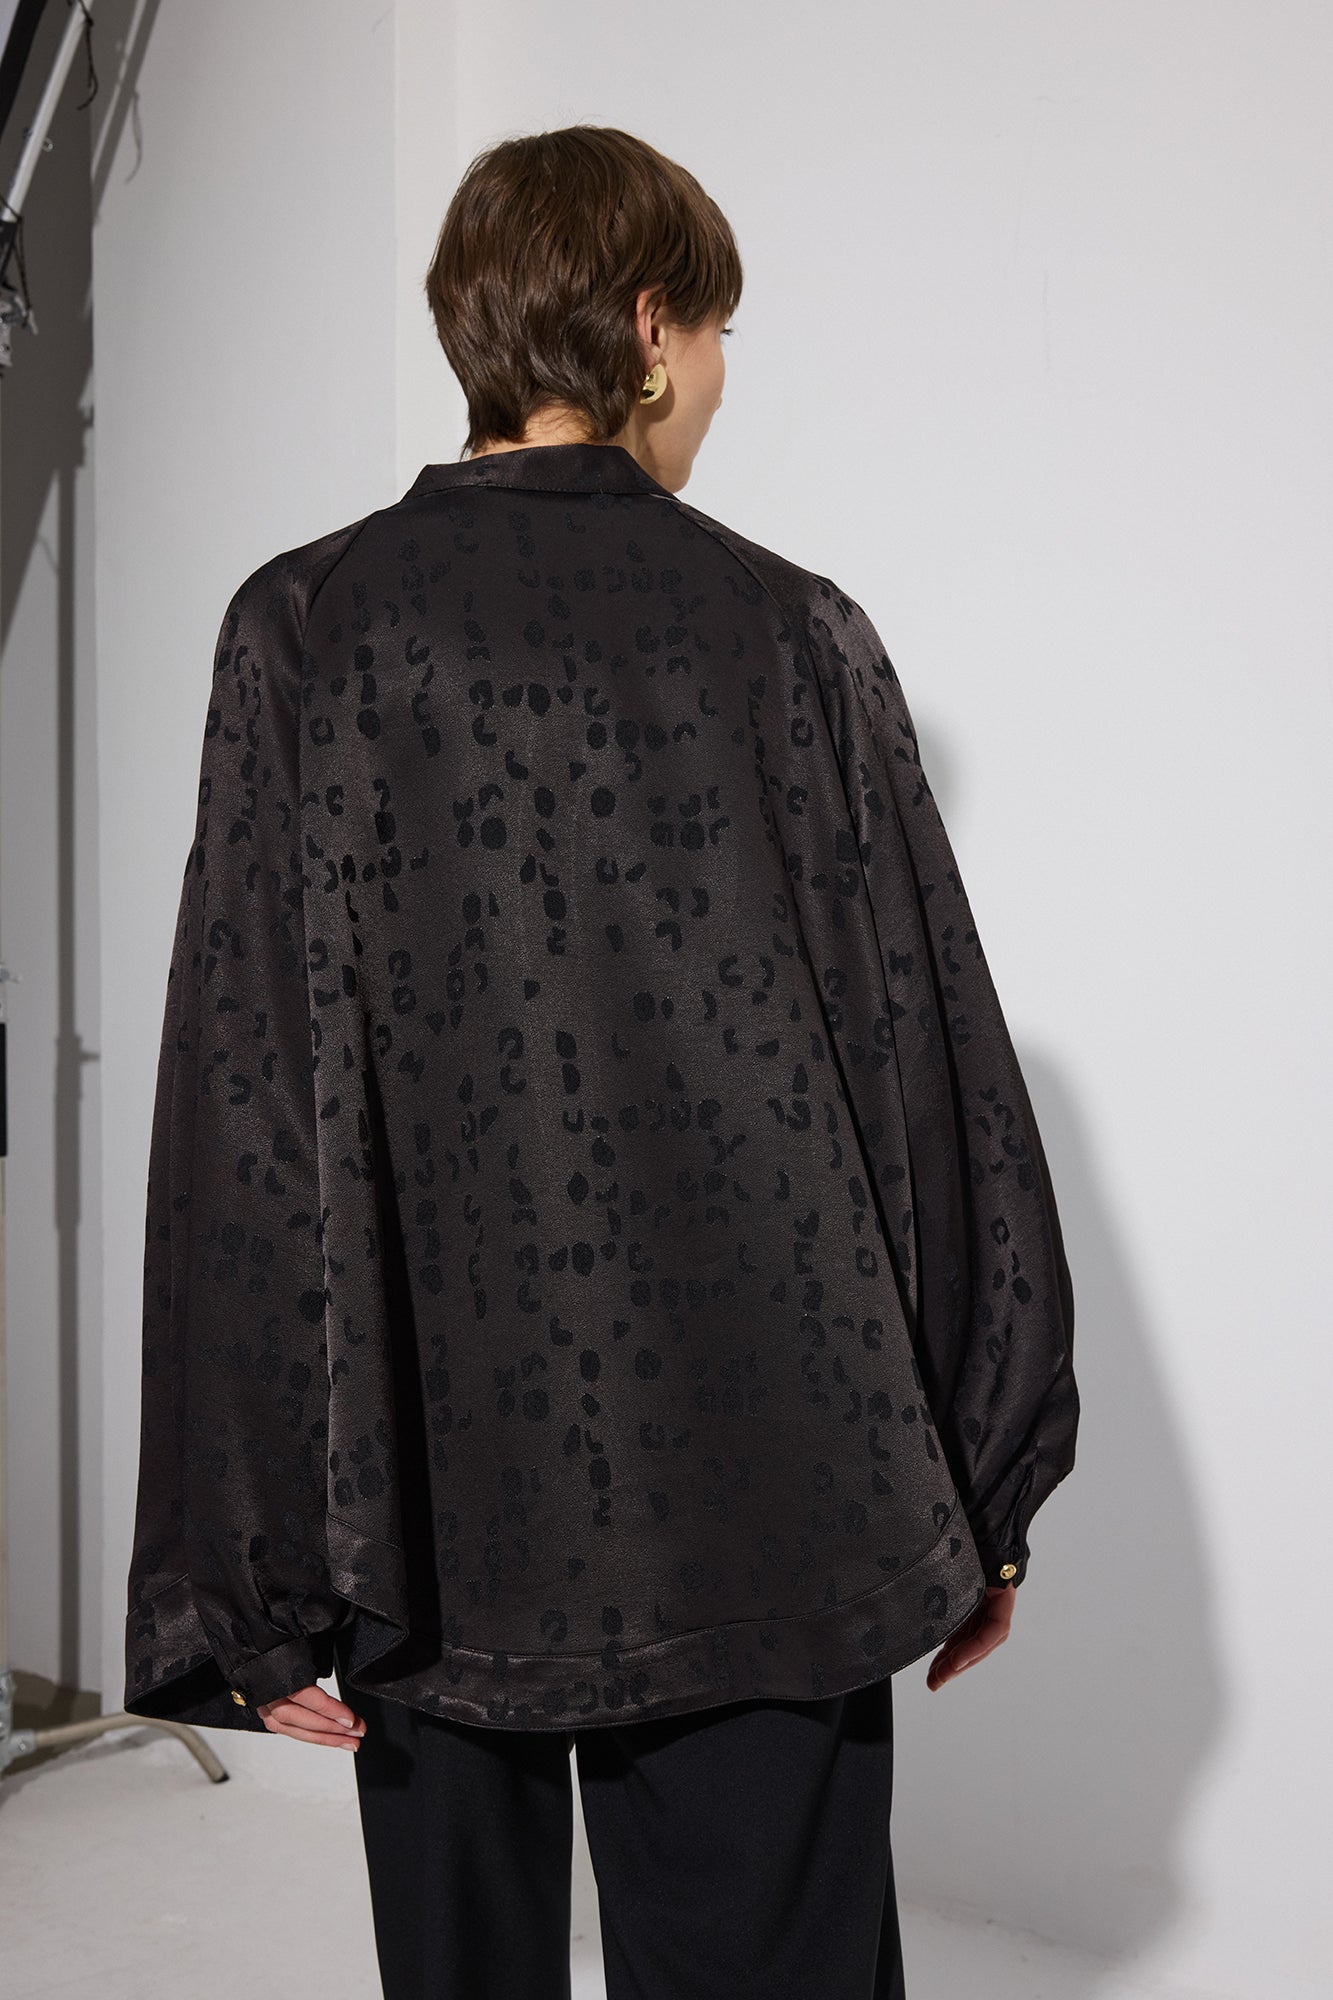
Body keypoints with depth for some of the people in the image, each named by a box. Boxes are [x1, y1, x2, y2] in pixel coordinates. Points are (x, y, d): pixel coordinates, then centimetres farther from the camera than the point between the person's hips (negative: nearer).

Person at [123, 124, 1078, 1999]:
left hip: (435, 1514, 1)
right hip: (768, 1522, 0)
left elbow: (242, 1120, -9)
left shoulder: (306, 632, -4)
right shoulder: (796, 633, -3)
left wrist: (254, 1572, -4)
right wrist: (985, 1493, 10)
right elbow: (940, 1070, 0)